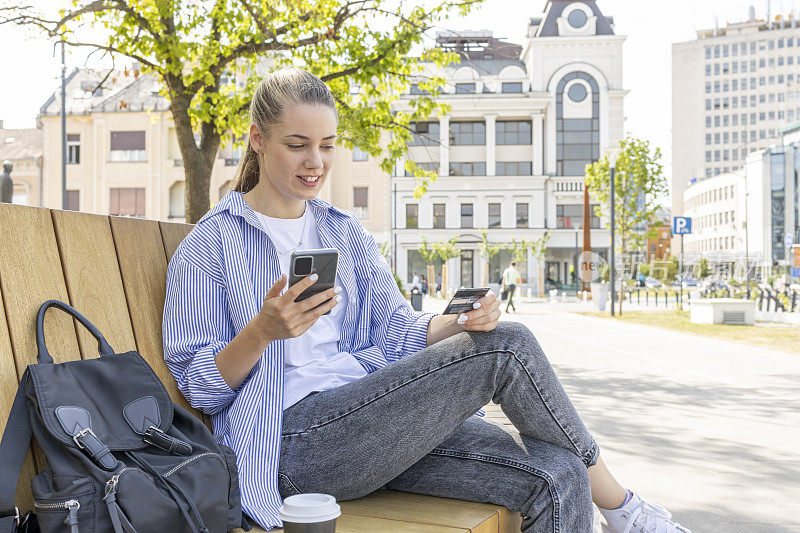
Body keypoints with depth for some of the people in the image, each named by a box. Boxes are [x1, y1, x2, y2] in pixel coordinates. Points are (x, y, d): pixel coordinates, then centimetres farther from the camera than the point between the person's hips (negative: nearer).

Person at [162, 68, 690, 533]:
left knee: (556, 477, -18)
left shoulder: (346, 232, 18)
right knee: (508, 346, -20)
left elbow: (396, 333, 12)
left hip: (375, 417, 6)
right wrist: (263, 330, -22)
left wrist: (460, 323, -9)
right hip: (294, 439, -6)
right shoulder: (210, 246, 1)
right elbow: (198, 386, -2)